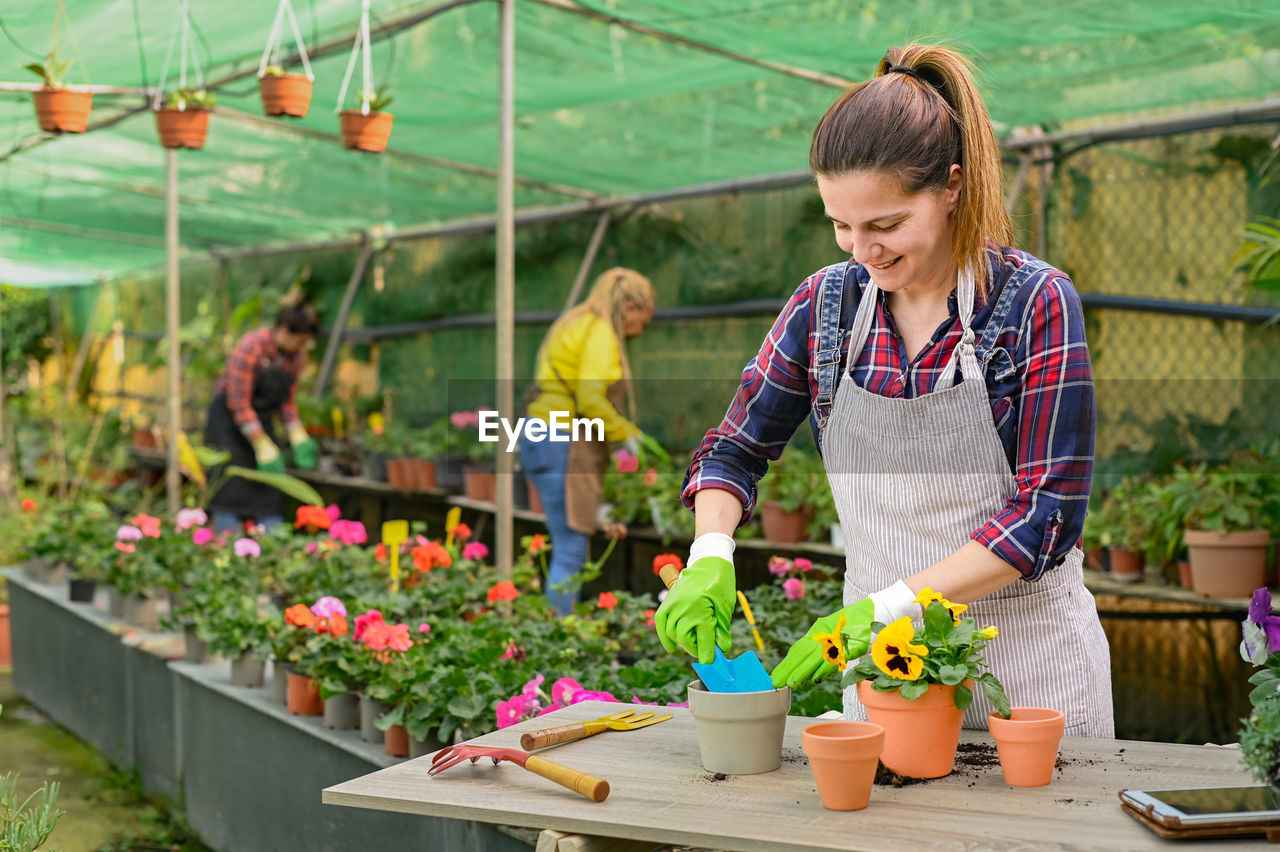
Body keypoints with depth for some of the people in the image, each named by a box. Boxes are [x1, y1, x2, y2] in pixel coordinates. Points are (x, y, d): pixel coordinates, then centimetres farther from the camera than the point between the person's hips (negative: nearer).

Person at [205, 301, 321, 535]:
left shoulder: (297, 355, -2)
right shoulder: (251, 347, -22)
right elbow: (239, 402, -22)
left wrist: (298, 437, -3)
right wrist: (263, 445, -22)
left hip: (261, 422, 6)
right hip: (229, 421, -6)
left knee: (270, 495, 0)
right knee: (231, 493, -9)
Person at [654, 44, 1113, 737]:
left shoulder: (1036, 304, -13)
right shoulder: (826, 303, -2)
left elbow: (1047, 514, -17)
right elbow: (735, 450, 9)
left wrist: (885, 608, -23)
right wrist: (708, 558, -11)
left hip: (1029, 668, -3)